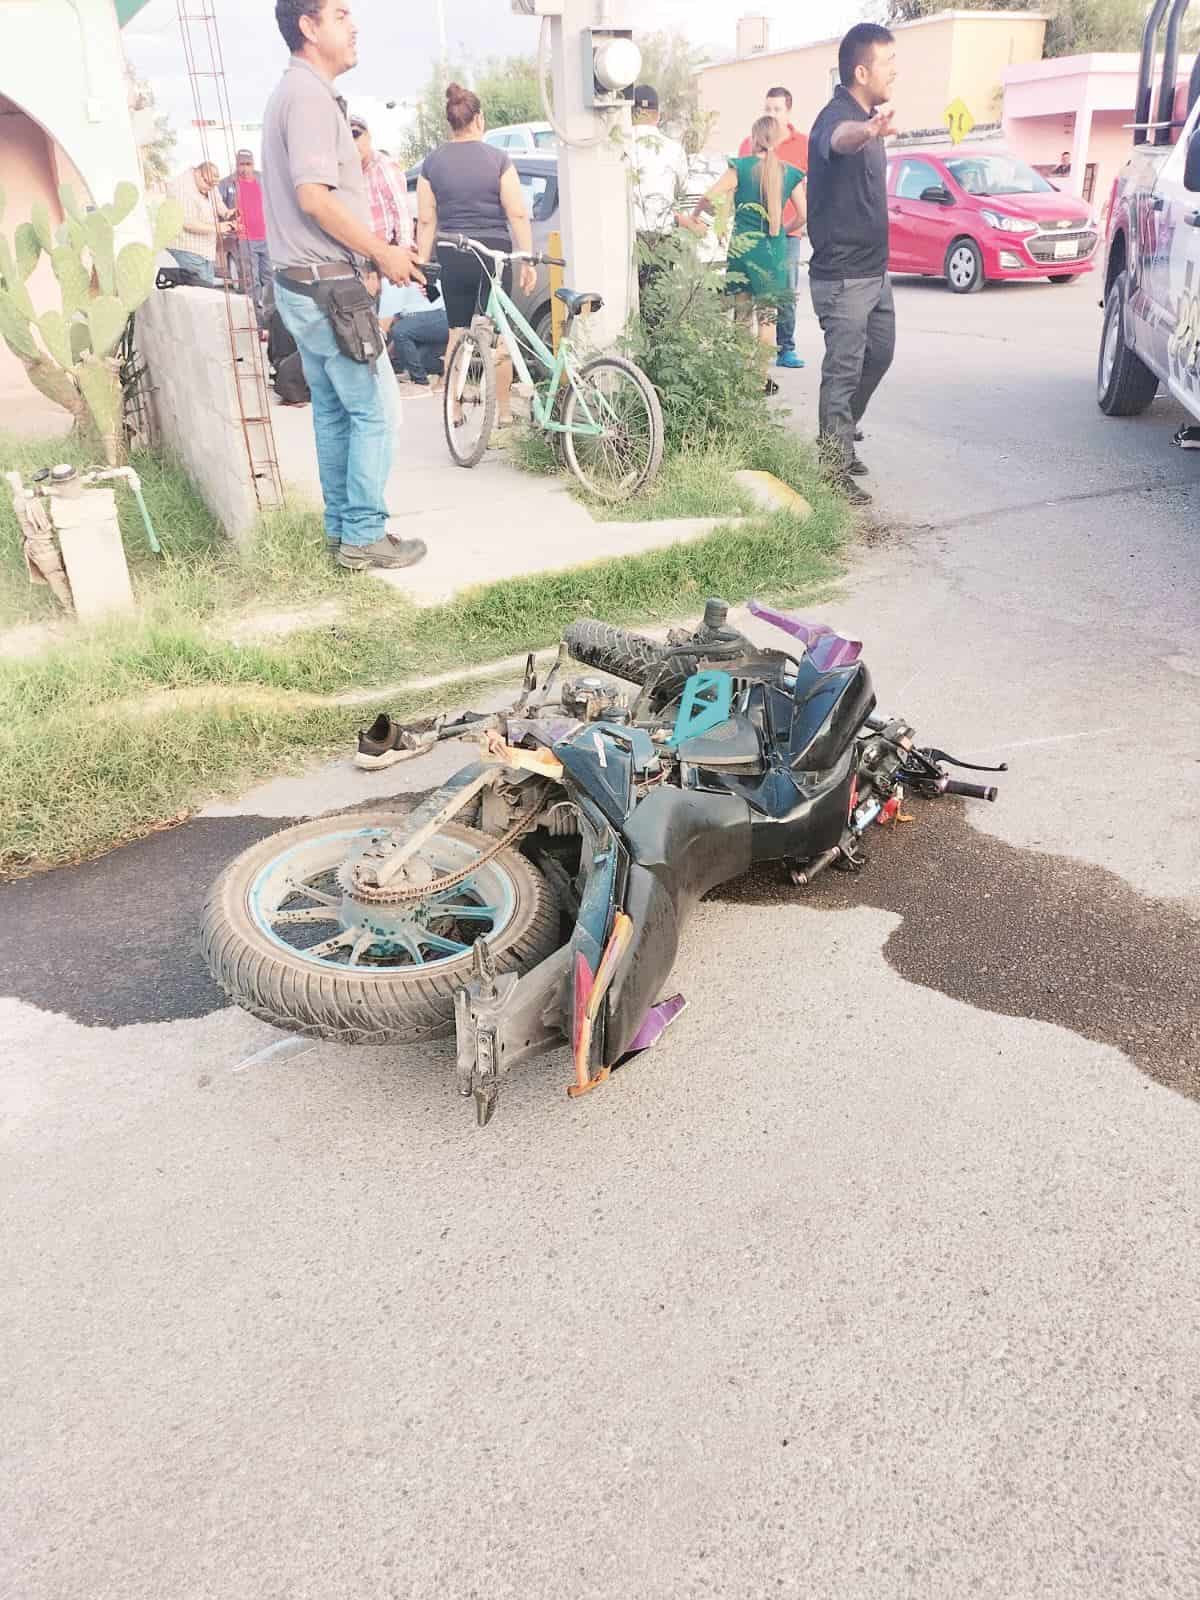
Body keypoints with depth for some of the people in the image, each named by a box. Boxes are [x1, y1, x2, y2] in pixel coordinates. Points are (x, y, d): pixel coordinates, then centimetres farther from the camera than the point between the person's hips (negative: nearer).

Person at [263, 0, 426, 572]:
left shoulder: (295, 93, 19)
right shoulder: (309, 95, -14)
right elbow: (314, 197, -23)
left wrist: (377, 247, 16)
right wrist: (383, 253, -15)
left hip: (306, 284, 10)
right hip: (327, 287, -10)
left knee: (333, 411, 14)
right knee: (375, 409, -6)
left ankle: (341, 525, 21)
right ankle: (363, 536, -1)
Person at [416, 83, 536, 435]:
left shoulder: (432, 163, 3)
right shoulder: (497, 159, -2)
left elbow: (426, 221, 3)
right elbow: (518, 214, -6)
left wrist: (422, 265, 7)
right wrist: (528, 261, -2)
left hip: (451, 256, 2)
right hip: (494, 252, -2)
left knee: (457, 334, 10)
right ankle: (503, 411, 9)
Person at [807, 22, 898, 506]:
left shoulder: (865, 115, 12)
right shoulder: (837, 116, -19)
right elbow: (839, 139, -47)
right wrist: (868, 130, -69)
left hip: (874, 269, 10)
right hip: (844, 276, -10)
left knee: (879, 354, 19)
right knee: (844, 372, -7)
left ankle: (840, 437, 34)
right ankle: (835, 470, 1)